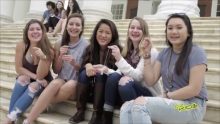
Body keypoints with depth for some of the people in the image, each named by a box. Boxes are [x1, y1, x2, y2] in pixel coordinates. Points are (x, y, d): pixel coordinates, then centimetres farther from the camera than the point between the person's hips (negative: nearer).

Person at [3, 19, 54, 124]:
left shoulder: (48, 50, -22)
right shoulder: (21, 46, -17)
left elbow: (41, 75, -25)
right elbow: (18, 68, -12)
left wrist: (43, 58, -42)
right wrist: (35, 77, -22)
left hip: (42, 83, -1)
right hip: (24, 81, 2)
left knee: (34, 86, -32)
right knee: (23, 78, -30)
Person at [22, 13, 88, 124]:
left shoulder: (86, 45, -6)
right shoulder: (59, 44, 4)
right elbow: (56, 70, 7)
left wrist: (75, 64, -22)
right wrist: (60, 56, -11)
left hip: (77, 85, -2)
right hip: (62, 81, 2)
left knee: (70, 85, -37)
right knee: (55, 83, -33)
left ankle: (43, 104, -17)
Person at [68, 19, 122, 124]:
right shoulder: (90, 48, 2)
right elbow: (86, 63, -10)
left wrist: (107, 70, -38)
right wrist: (88, 67, -34)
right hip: (90, 86, 3)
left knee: (101, 74, -29)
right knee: (84, 73, -24)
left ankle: (97, 113, -28)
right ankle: (80, 111, -20)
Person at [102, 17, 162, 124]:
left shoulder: (151, 51, -13)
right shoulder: (128, 51, 7)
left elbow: (138, 76, -22)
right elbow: (122, 71, 0)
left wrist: (119, 59, -30)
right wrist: (123, 77, -25)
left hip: (149, 94, -6)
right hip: (129, 88, 6)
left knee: (125, 86, -32)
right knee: (114, 77, -21)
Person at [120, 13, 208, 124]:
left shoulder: (196, 52, -8)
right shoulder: (165, 53, 11)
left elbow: (194, 89, -15)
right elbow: (150, 80, 4)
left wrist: (167, 96, -9)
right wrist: (147, 54, 0)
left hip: (192, 107, -6)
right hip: (170, 103, 6)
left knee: (140, 103, -27)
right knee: (126, 108, -18)